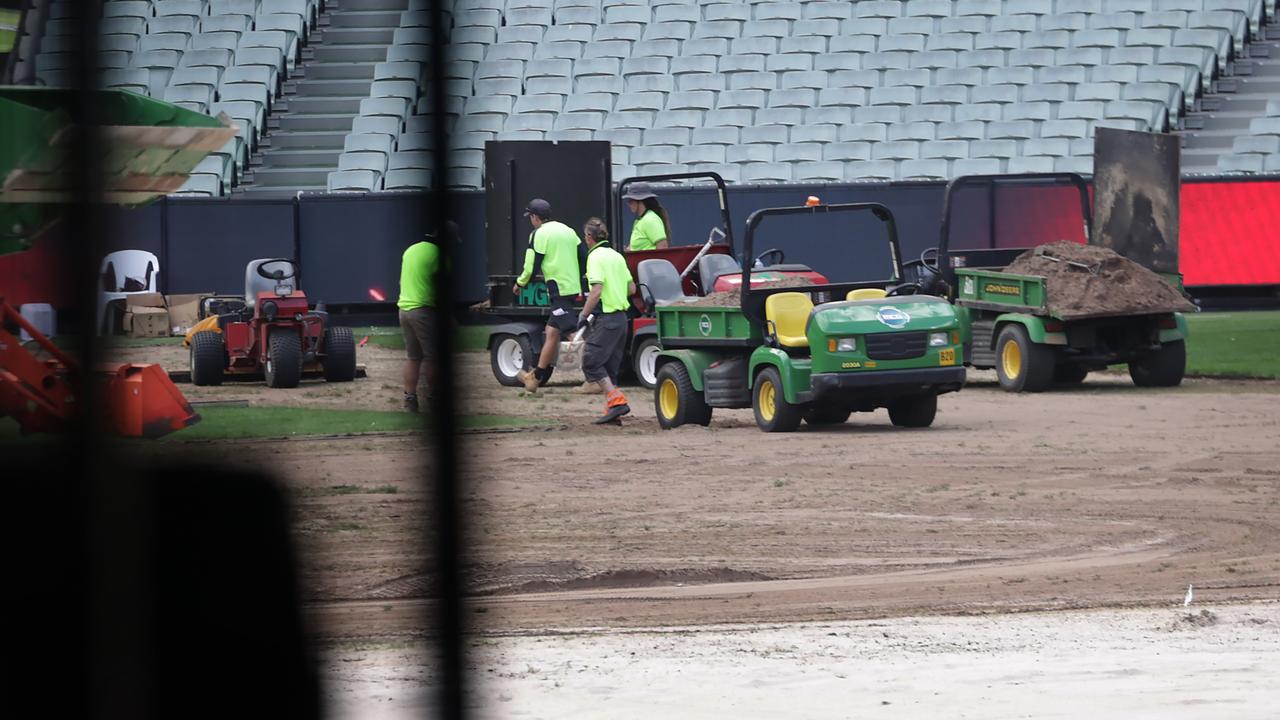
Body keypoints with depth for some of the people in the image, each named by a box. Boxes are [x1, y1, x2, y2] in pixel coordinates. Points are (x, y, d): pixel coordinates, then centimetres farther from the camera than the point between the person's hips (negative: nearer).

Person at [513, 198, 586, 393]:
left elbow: (532, 267, -7)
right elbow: (584, 258, 11)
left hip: (558, 288, -8)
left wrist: (519, 284, 12)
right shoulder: (568, 231, 15)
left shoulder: (539, 235, -6)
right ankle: (537, 377, 23)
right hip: (574, 287, 8)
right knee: (552, 332, 16)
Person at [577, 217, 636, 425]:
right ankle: (612, 410, 10)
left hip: (605, 317, -9)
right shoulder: (617, 256, 14)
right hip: (621, 317, 9)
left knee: (591, 363, -6)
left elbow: (596, 291, -20)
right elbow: (632, 289, 17)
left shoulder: (596, 257, -11)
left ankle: (616, 400, -18)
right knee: (610, 367, 12)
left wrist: (584, 314, -11)